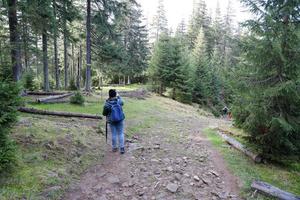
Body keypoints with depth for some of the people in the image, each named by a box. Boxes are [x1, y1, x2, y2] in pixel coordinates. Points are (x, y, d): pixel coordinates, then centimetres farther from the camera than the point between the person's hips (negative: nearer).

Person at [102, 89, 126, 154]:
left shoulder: (107, 104, -17)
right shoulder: (119, 101, -11)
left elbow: (104, 113, -8)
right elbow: (122, 103, 14)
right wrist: (118, 96, 27)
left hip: (111, 121, -1)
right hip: (120, 120, 1)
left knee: (114, 134, 11)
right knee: (121, 134, 10)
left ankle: (114, 148, 24)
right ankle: (122, 148, 10)